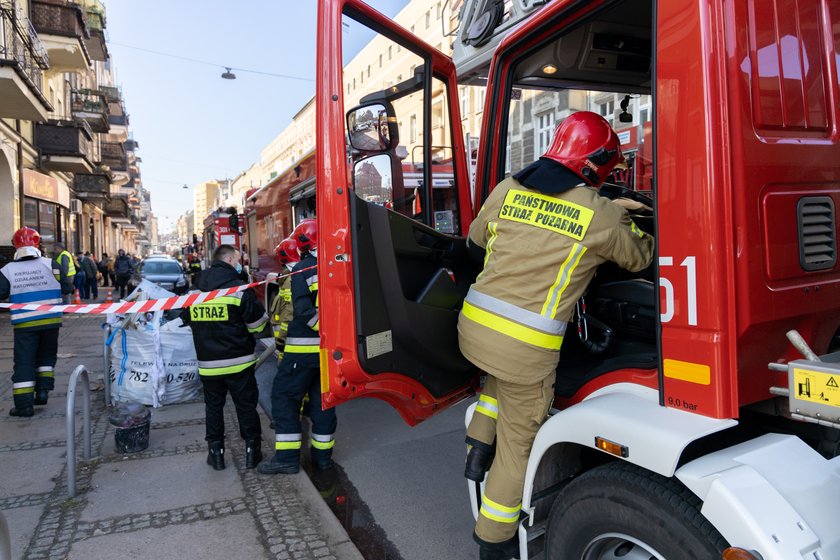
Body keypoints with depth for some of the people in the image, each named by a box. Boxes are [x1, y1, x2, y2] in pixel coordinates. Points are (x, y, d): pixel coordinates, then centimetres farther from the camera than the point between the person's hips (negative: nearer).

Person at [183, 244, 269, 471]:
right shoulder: (240, 289, -13)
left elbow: (187, 320, 17)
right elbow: (259, 323, -11)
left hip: (207, 363, 4)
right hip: (238, 362, -4)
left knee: (213, 407, 16)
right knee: (246, 406, 9)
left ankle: (216, 451, 21)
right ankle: (252, 450, 17)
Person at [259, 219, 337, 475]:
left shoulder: (302, 269, -9)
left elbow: (303, 311, -20)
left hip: (304, 348, -5)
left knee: (284, 396, 7)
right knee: (323, 399, 15)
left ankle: (287, 457, 6)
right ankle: (322, 456, 21)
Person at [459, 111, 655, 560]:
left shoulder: (507, 190, 4)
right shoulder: (602, 215, -5)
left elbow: (475, 240, 20)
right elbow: (640, 257, 13)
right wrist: (628, 220, 32)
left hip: (473, 325, 5)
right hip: (526, 347, -4)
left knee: (501, 375, 38)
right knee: (519, 442, 14)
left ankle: (480, 443, 27)